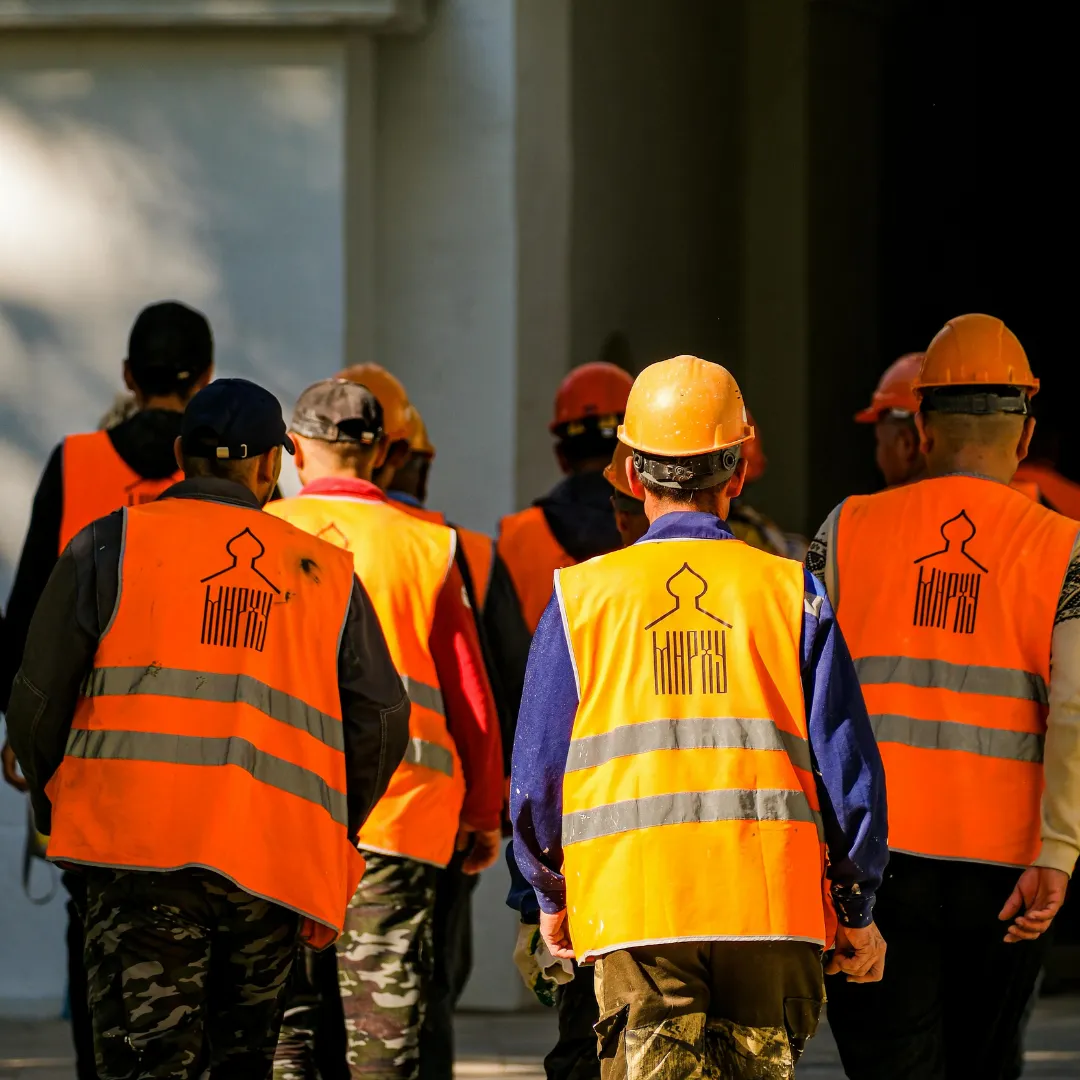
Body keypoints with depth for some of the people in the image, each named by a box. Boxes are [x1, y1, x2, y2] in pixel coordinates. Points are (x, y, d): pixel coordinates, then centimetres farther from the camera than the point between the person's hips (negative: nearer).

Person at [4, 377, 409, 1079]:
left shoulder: (110, 544, 8)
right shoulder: (327, 573, 16)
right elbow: (382, 718, 9)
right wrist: (329, 841, 20)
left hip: (142, 851, -3)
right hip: (275, 868, 3)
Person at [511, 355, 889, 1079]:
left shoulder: (581, 597, 5)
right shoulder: (791, 592, 4)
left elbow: (536, 770, 8)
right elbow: (848, 763, 4)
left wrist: (552, 897, 22)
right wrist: (858, 909, 14)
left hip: (632, 907, -1)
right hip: (772, 906, 1)